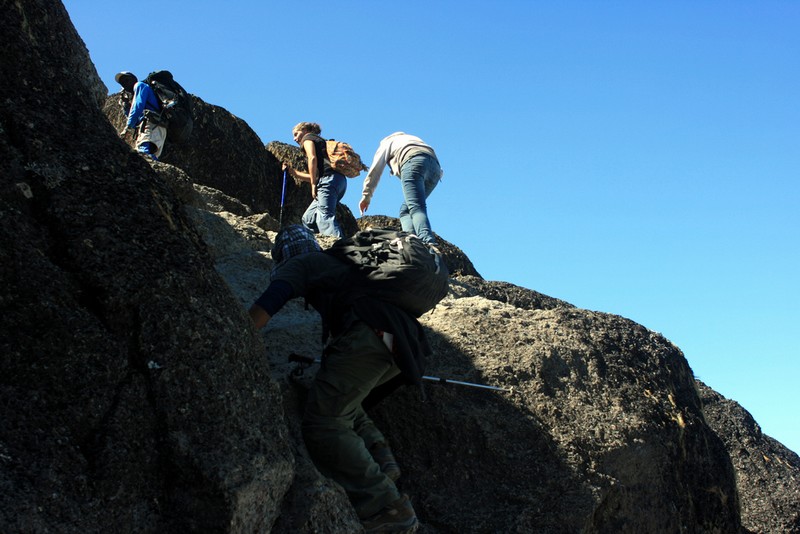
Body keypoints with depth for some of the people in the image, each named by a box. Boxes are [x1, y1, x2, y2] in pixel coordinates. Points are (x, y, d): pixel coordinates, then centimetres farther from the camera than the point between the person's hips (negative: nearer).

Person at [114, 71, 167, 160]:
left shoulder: (140, 85, 14)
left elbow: (138, 106, -4)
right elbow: (135, 124, 31)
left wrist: (128, 127, -9)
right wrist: (125, 105, 28)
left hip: (151, 126, -9)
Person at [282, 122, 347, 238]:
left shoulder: (308, 137, 13)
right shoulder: (320, 142, 37)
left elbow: (312, 158, -7)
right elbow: (315, 176, 31)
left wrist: (313, 185, -7)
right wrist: (292, 171, 30)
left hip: (329, 179, -9)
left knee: (325, 218, -22)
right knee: (308, 218, 10)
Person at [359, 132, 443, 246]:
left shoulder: (386, 143, 32)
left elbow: (375, 170, 21)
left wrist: (366, 196, 20)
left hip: (413, 161, -5)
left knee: (416, 208, -21)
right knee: (405, 210, 9)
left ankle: (429, 243, -43)